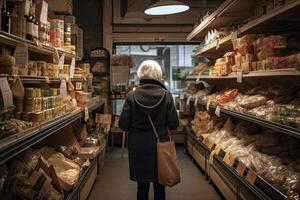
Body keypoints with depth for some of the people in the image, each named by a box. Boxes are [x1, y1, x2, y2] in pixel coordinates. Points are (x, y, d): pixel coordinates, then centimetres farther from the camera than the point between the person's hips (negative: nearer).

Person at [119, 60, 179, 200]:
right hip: (160, 145, 0)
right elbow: (174, 124, -8)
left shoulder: (132, 96, -9)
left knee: (142, 185, 16)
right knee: (159, 185, 17)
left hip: (138, 147, 0)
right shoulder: (166, 95, -9)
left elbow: (123, 125, -8)